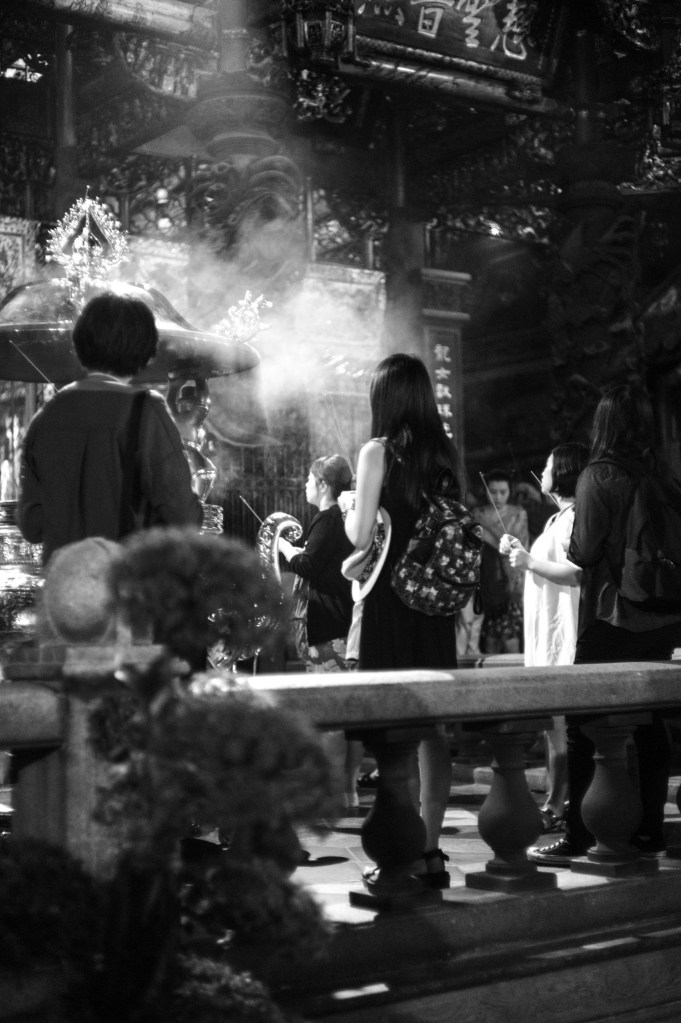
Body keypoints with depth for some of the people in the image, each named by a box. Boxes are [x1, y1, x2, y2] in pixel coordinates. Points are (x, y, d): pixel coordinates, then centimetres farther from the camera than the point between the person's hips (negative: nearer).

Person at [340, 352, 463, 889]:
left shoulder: (379, 451, -8)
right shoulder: (447, 453, 6)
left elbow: (360, 536, -10)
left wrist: (349, 506, 9)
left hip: (390, 601, -5)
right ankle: (430, 849, 15)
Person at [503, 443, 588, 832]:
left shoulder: (575, 517, -12)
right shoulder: (559, 518, 20)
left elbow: (576, 573, -23)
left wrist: (530, 562, -16)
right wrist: (521, 555, 14)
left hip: (562, 634, -10)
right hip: (547, 632, 10)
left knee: (556, 719, -8)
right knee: (552, 720, 11)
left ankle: (555, 806, -5)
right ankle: (562, 800, 16)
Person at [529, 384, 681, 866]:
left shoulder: (599, 477, -12)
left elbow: (584, 552, -14)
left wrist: (570, 540, 6)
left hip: (611, 616, -5)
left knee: (583, 727, 0)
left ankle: (577, 837, 0)